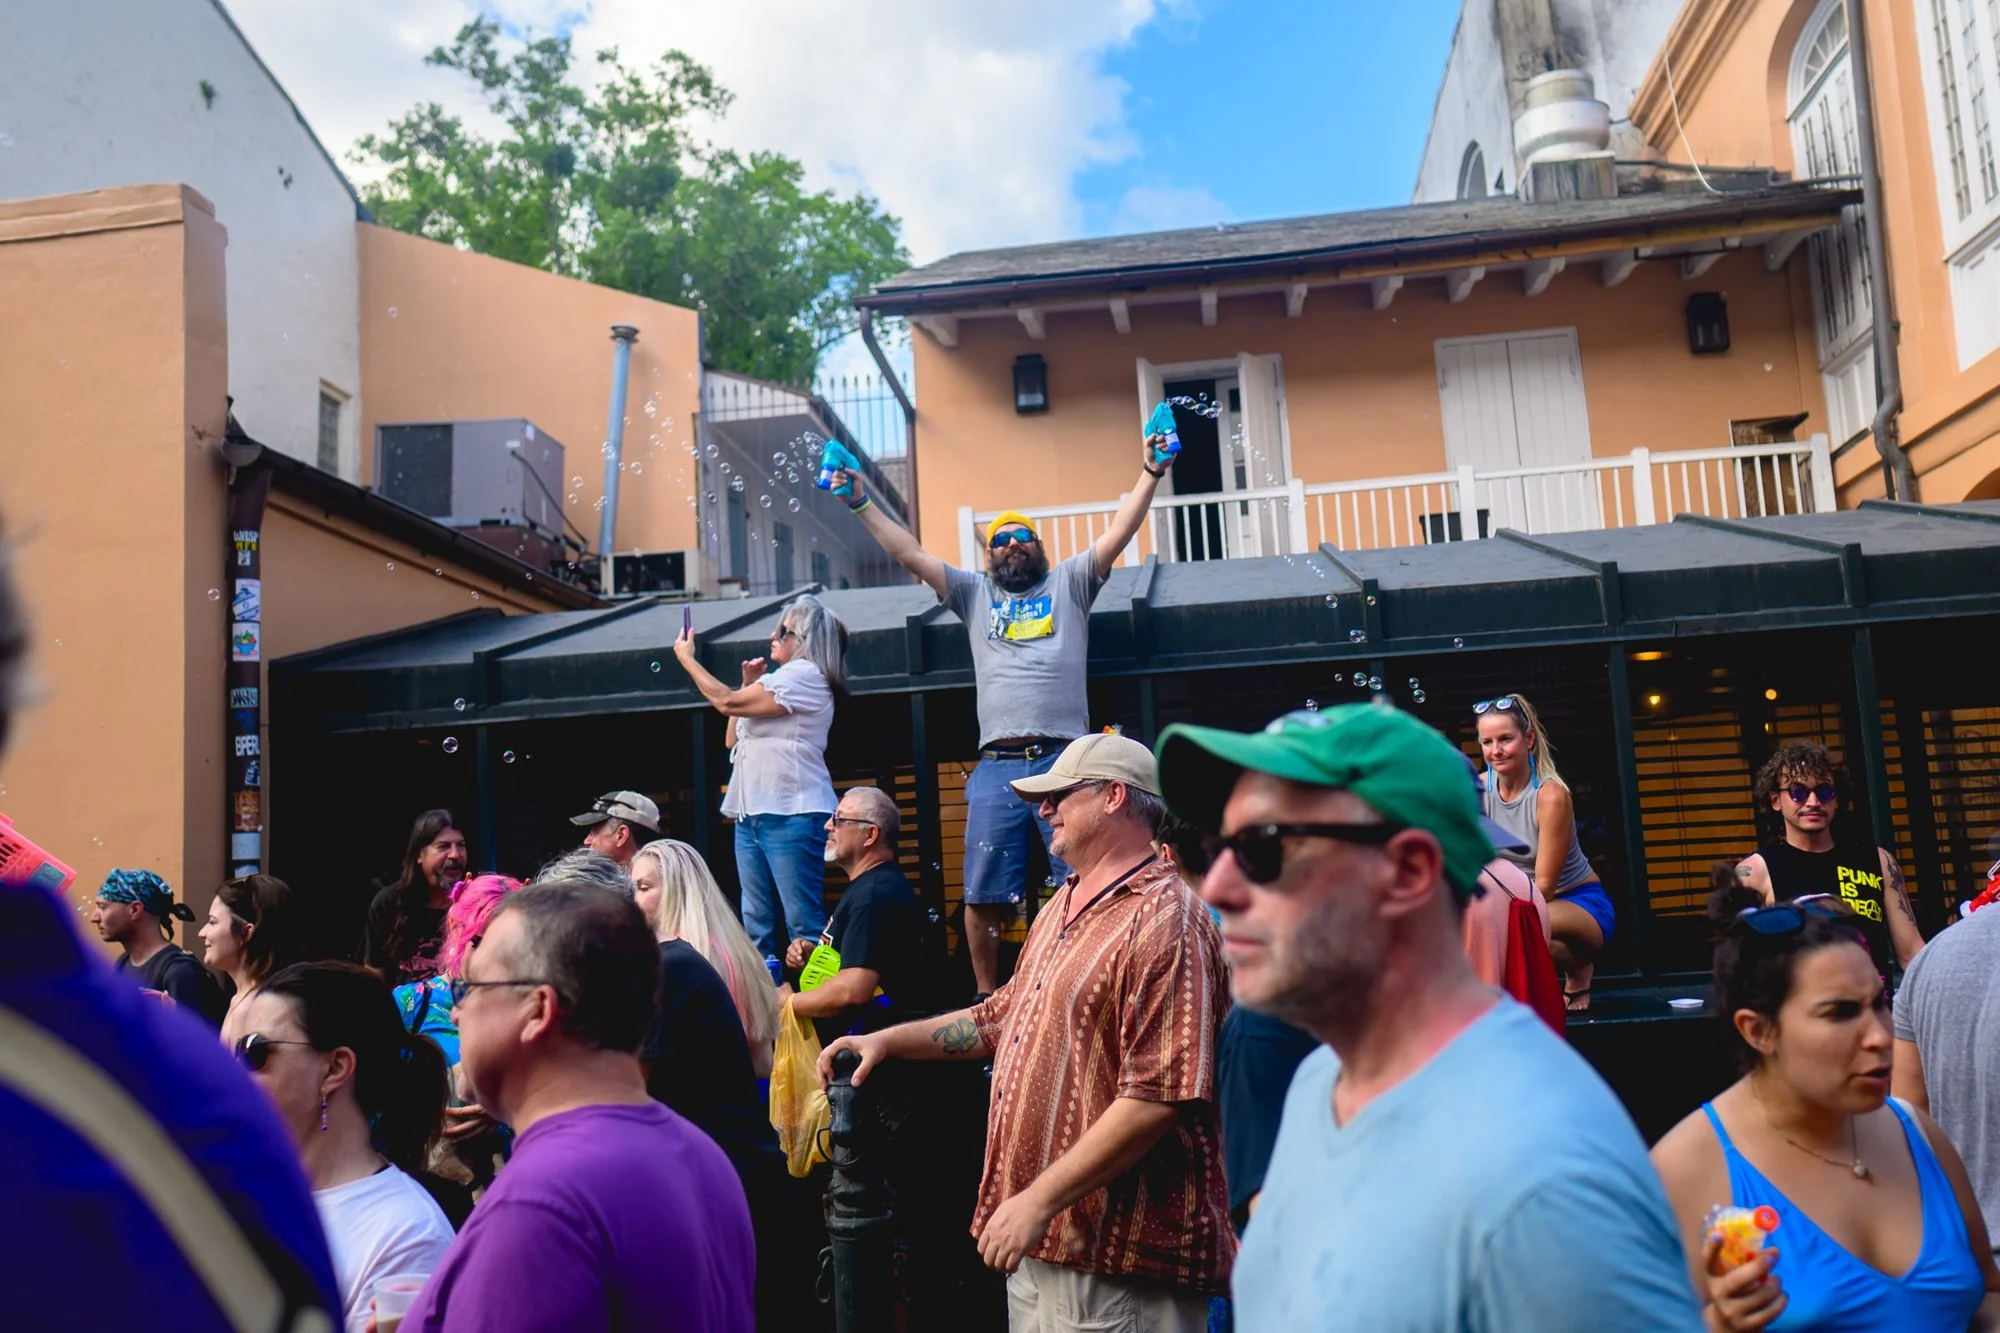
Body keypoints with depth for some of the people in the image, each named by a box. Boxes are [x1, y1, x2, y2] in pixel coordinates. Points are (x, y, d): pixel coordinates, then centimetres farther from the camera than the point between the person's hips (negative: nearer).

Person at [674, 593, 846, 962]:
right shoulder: (780, 679, 22)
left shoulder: (804, 676, -8)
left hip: (791, 815, -10)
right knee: (757, 924, 8)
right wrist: (749, 686, 15)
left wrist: (687, 658, 2)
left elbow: (728, 703, -11)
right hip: (752, 814, 10)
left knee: (803, 922, -10)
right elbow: (732, 740, 25)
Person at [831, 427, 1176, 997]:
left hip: (1066, 760, -2)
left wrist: (1150, 473, 1)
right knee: (984, 895, 3)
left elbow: (1118, 533, 8)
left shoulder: (1069, 583, 18)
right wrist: (862, 504, 13)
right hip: (997, 765, 2)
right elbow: (909, 553, 18)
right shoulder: (974, 594, 22)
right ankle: (987, 995, 17)